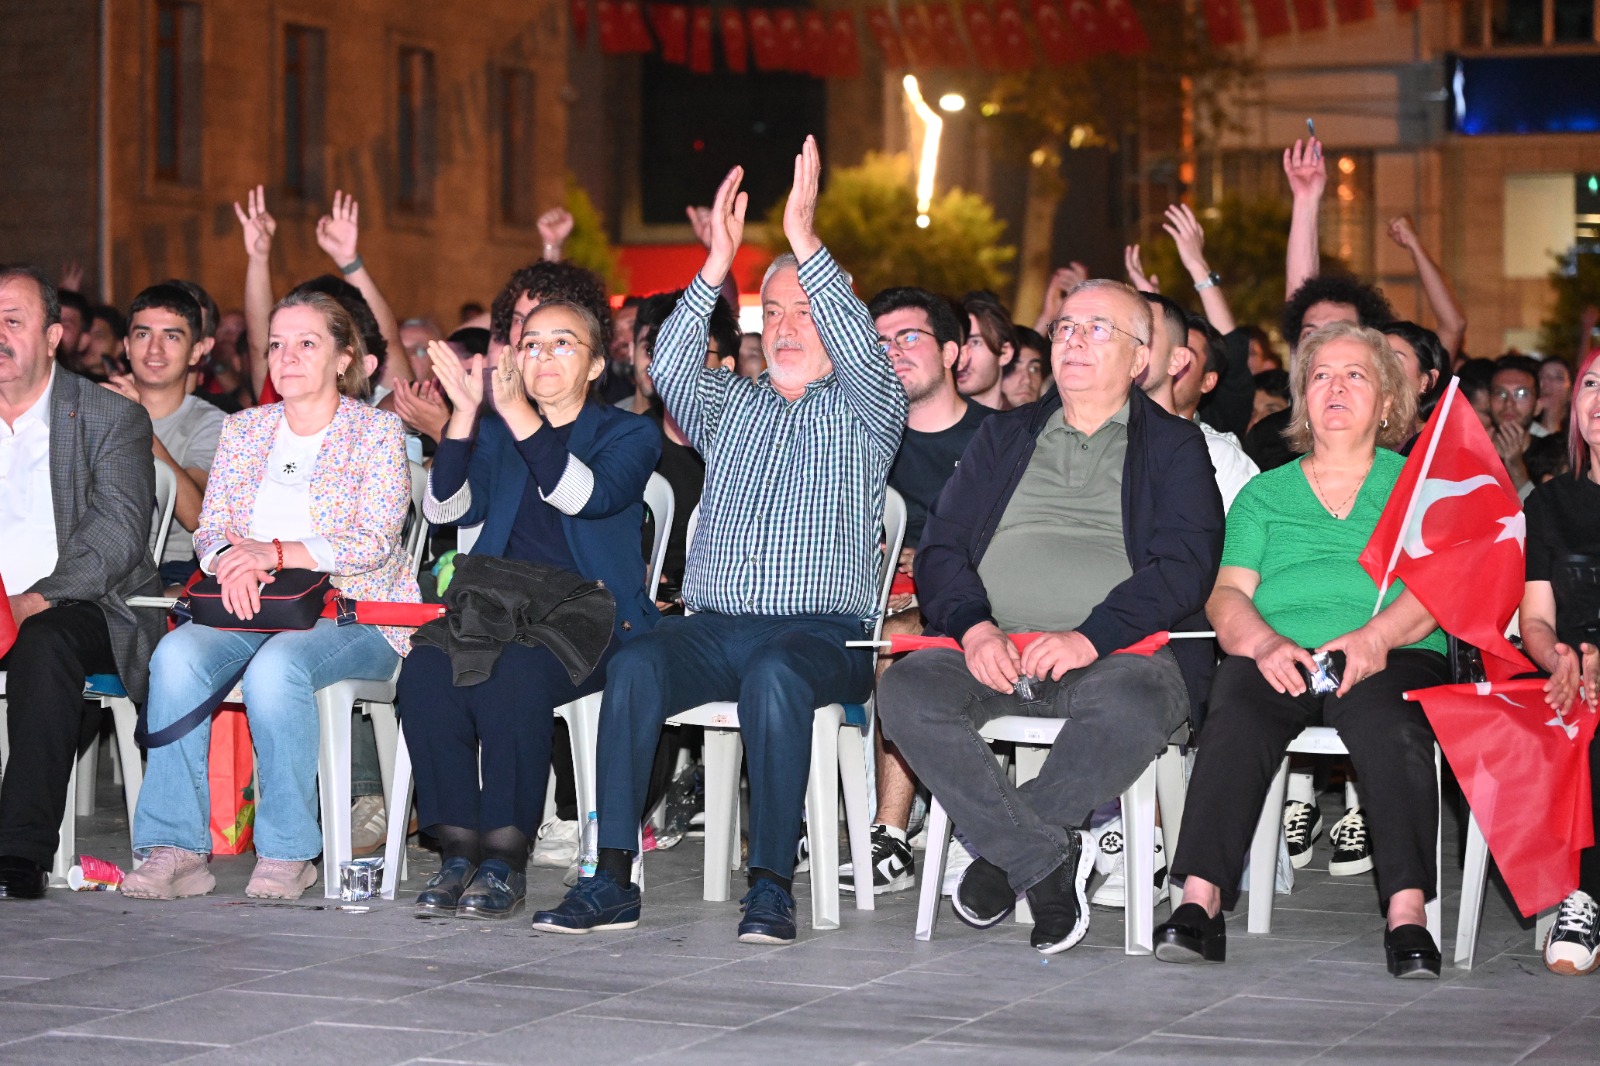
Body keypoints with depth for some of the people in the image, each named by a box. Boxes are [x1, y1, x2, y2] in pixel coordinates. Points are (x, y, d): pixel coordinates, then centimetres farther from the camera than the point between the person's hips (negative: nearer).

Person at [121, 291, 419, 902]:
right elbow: (210, 529, 10)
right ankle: (175, 850, -27)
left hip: (352, 616, -4)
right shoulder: (243, 429, 17)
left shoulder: (376, 431, 3)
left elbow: (375, 542, -9)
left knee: (275, 666, -37)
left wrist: (277, 553, -22)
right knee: (177, 654, -28)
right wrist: (230, 564, -15)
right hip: (249, 608, 4)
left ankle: (288, 853, -26)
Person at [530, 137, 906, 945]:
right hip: (715, 626, 3)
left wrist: (806, 241, -18)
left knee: (773, 673, -37)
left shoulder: (862, 413, 12)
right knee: (636, 663, -28)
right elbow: (671, 368, 3)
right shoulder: (732, 405, 23)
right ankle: (612, 879, -31)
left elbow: (863, 354, -10)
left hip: (820, 633, -3)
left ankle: (771, 884, -34)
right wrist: (719, 262, -8)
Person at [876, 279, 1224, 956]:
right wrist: (973, 625, -9)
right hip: (995, 650, 3)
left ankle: (1004, 856, -19)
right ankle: (1044, 858, -22)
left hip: (1119, 651, -3)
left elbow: (1185, 565, -3)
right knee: (905, 690, -27)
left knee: (1135, 704, -38)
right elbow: (940, 547, 14)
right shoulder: (1004, 435, 23)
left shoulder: (1175, 447, 13)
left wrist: (1091, 637, -19)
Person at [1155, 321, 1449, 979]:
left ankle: (1407, 915, -44)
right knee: (1235, 719, -33)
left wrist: (1376, 636, -16)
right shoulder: (1265, 492, 25)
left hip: (1390, 657, -1)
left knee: (1389, 725, -37)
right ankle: (1199, 902, -42)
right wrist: (1265, 641, -11)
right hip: (1275, 655, 1)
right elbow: (1227, 593, 12)